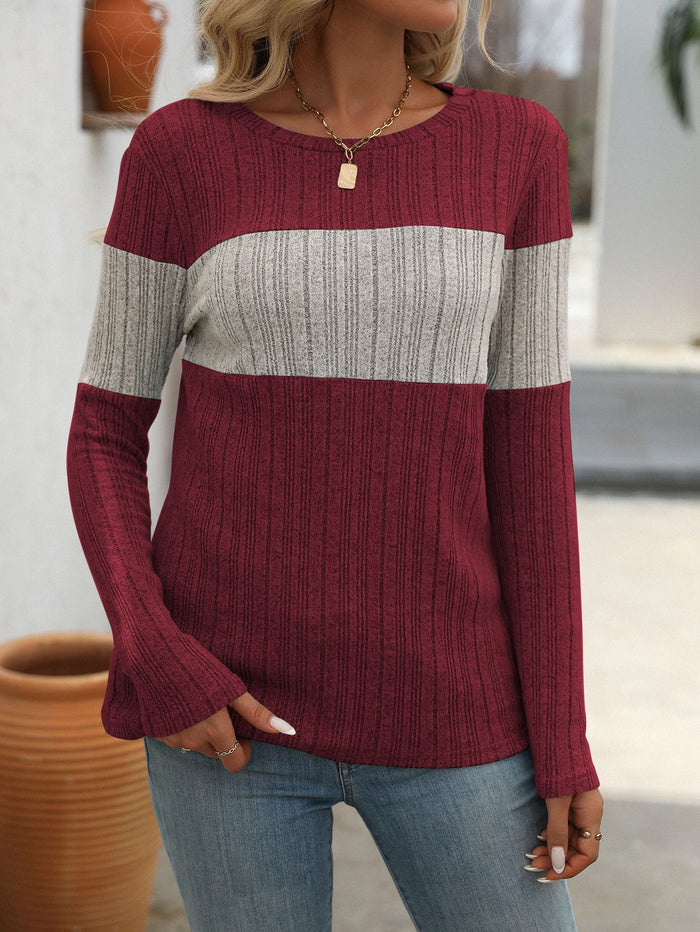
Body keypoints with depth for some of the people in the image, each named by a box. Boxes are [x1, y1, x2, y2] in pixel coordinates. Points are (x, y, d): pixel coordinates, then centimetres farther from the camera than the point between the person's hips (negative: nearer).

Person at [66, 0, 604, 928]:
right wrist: (155, 663, -12)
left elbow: (529, 452, -1)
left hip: (437, 705, 2)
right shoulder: (180, 152, -3)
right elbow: (105, 434, 2)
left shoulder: (515, 147, 0)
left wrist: (562, 732, -2)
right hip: (231, 706, -1)